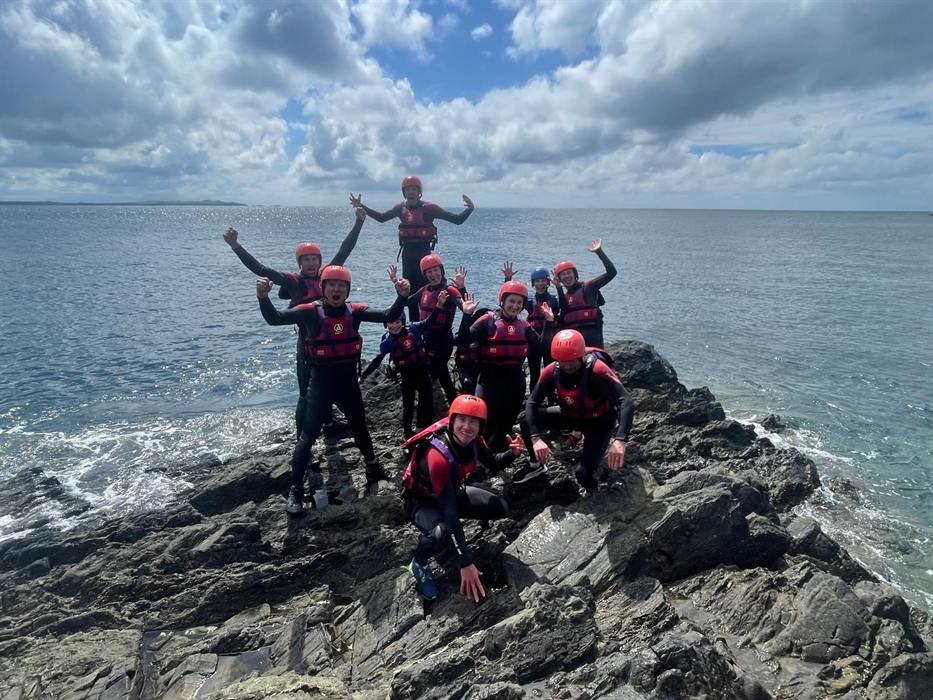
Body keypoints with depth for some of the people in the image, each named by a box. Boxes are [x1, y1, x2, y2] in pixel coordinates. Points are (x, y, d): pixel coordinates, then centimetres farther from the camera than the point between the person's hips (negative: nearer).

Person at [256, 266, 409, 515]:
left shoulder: (355, 311, -6)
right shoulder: (311, 311, -13)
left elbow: (388, 316, -14)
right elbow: (275, 318, -18)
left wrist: (402, 296, -31)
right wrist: (263, 297, -38)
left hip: (349, 379, 3)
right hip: (321, 380, -3)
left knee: (360, 428, 22)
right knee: (308, 435, -2)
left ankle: (373, 467, 45)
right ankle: (296, 489, 10)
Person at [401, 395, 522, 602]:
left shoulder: (472, 439, -18)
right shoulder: (438, 456, -38)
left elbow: (493, 465, 1)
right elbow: (449, 510, -38)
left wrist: (513, 454, -23)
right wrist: (466, 563, -39)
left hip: (452, 492, 7)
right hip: (422, 502, -7)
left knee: (500, 508, -6)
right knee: (441, 533, -38)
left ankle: (453, 530, 14)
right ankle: (419, 563, -4)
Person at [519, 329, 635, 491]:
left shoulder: (597, 370, -35)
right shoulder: (552, 371, -22)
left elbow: (627, 403, -43)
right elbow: (532, 403, -19)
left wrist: (621, 440, -57)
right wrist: (536, 438, -34)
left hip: (599, 421, -4)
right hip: (571, 415, 4)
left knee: (584, 474, -22)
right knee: (527, 422, -12)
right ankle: (536, 465, 15)